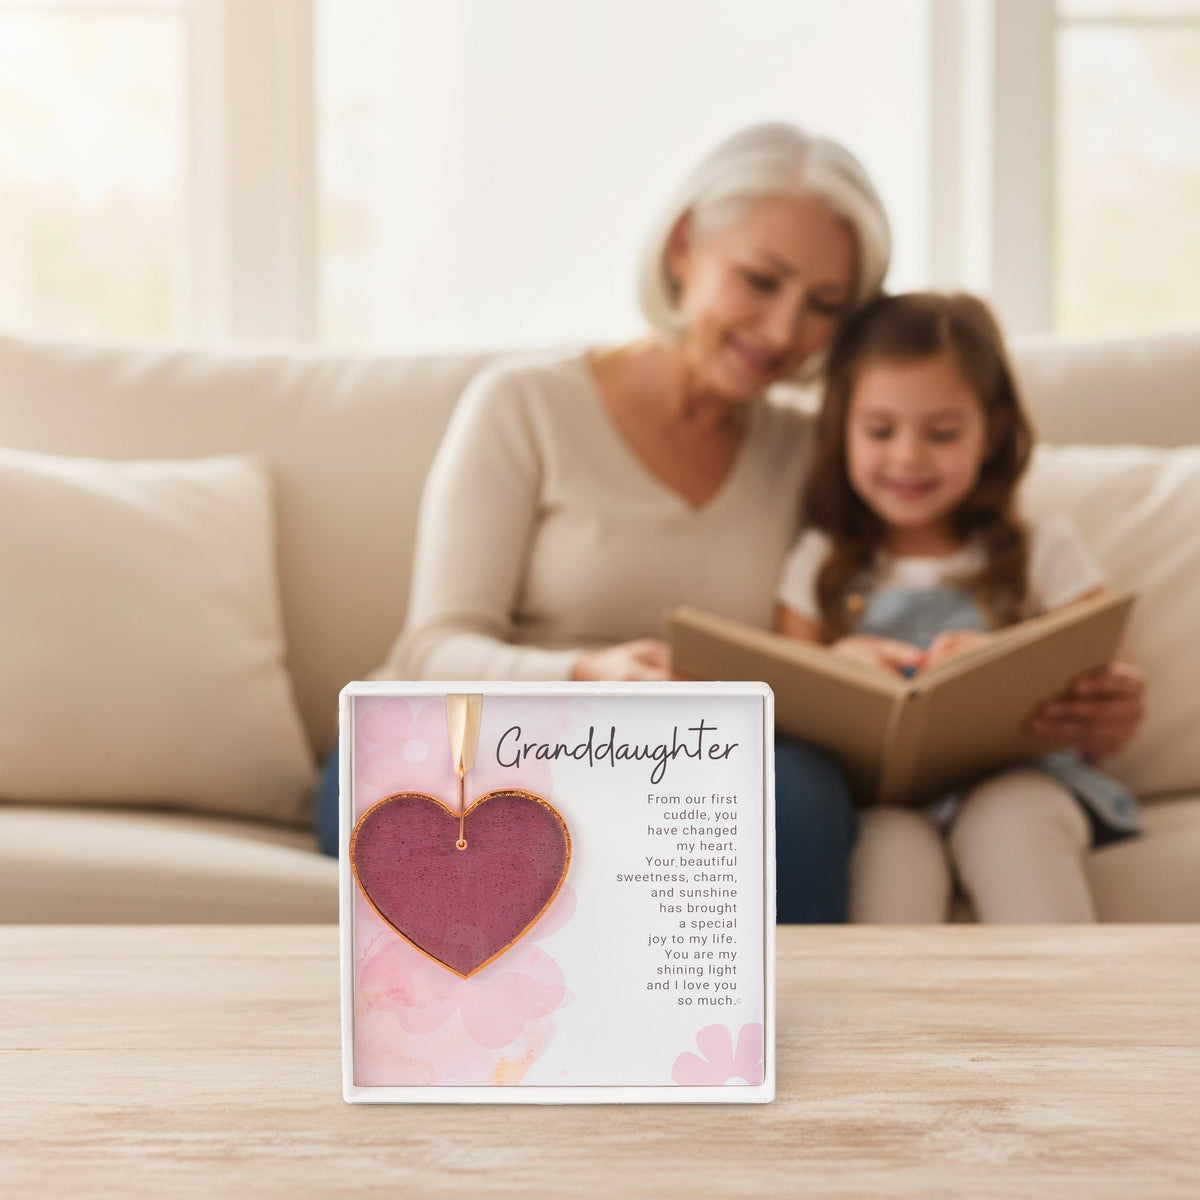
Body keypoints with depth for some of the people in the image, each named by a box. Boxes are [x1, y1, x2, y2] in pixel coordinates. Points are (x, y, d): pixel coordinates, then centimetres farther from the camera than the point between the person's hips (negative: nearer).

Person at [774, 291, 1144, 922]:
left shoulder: (1045, 554, 15)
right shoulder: (818, 565, 17)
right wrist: (837, 665, -12)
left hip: (1017, 780, 0)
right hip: (874, 792, 1)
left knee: (1007, 818, -36)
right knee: (890, 845, -34)